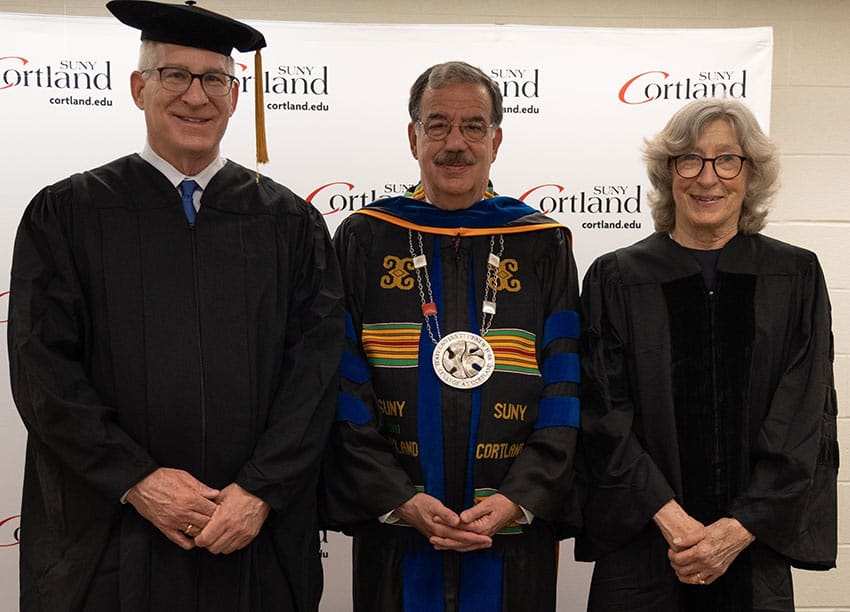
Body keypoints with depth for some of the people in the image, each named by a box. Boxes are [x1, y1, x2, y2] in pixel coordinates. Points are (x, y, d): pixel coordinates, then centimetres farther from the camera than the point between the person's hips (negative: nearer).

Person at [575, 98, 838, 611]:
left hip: (755, 552, 1)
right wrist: (671, 518, -15)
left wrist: (739, 528, -12)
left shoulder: (796, 277, 1)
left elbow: (803, 423, -4)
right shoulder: (616, 279, -3)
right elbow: (606, 419, -6)